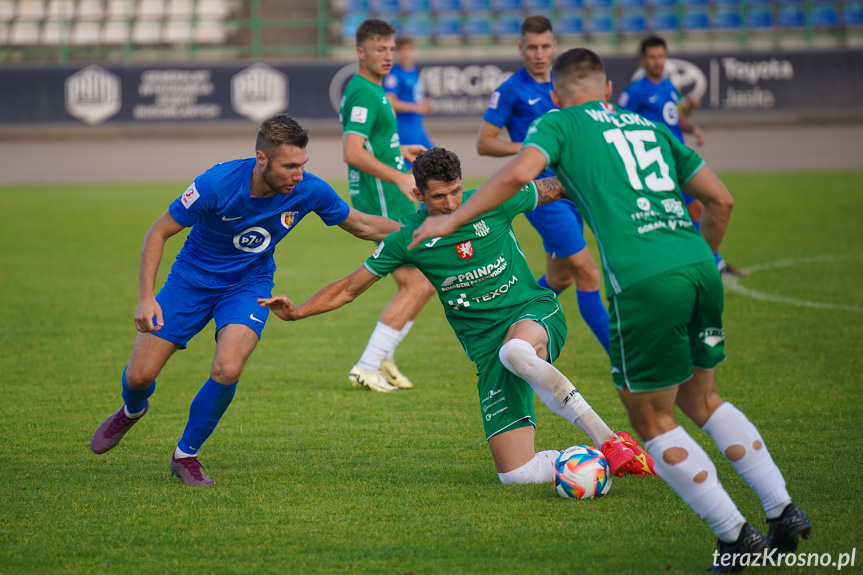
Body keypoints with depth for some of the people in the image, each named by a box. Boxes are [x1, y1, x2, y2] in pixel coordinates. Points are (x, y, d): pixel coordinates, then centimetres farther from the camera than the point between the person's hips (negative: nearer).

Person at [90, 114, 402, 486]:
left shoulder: (309, 191, -20)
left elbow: (363, 225, -1)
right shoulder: (217, 184, -29)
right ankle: (133, 410, 38)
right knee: (140, 375, -3)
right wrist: (146, 297, -23)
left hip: (249, 284, 1)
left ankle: (185, 454, -1)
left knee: (227, 370, -25)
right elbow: (158, 232, -16)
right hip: (193, 278, -1)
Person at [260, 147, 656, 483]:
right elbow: (348, 289, 6)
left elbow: (555, 188, 12)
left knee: (515, 351, -43)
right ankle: (606, 459, 11)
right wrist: (296, 312, -7)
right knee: (515, 474, -14)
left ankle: (609, 440, -30)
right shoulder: (407, 242, -2)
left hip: (536, 315, -2)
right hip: (487, 348, 2)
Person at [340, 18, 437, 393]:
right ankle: (366, 369, -7)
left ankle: (383, 358, 17)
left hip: (394, 204, 10)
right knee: (414, 286, -10)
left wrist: (401, 151, 24)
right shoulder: (363, 93, -16)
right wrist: (399, 177, -31)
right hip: (383, 206, -10)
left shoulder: (372, 91, 17)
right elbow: (352, 152, -27)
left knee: (427, 282, 13)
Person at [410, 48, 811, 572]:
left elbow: (517, 175, -8)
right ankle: (783, 509, 19)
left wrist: (452, 220, 1)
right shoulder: (649, 127, 25)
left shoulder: (561, 123, 11)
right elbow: (720, 199, 23)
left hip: (644, 280, -6)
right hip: (699, 266, 6)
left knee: (653, 422, 10)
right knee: (700, 399, 25)